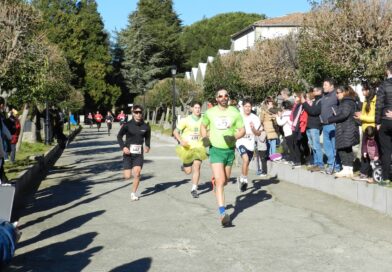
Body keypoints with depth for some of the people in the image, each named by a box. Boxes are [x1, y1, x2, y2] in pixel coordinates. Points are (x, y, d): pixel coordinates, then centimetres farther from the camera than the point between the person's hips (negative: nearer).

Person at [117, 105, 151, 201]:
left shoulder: (145, 126, -1)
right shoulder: (127, 125, -7)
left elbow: (147, 137, 16)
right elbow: (119, 136, 3)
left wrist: (147, 146, -3)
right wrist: (123, 147, -11)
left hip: (139, 154, 1)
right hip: (128, 153, -1)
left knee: (137, 173, -16)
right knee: (127, 176, -3)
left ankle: (134, 193, 4)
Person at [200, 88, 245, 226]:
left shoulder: (235, 112, -1)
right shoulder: (210, 112, 0)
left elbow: (242, 130, 2)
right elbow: (203, 126, 16)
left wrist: (234, 137, -18)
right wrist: (205, 137, -2)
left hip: (230, 150, 3)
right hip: (215, 149, -2)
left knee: (226, 180, 16)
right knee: (220, 181, -15)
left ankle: (215, 180, 53)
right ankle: (222, 212, -17)